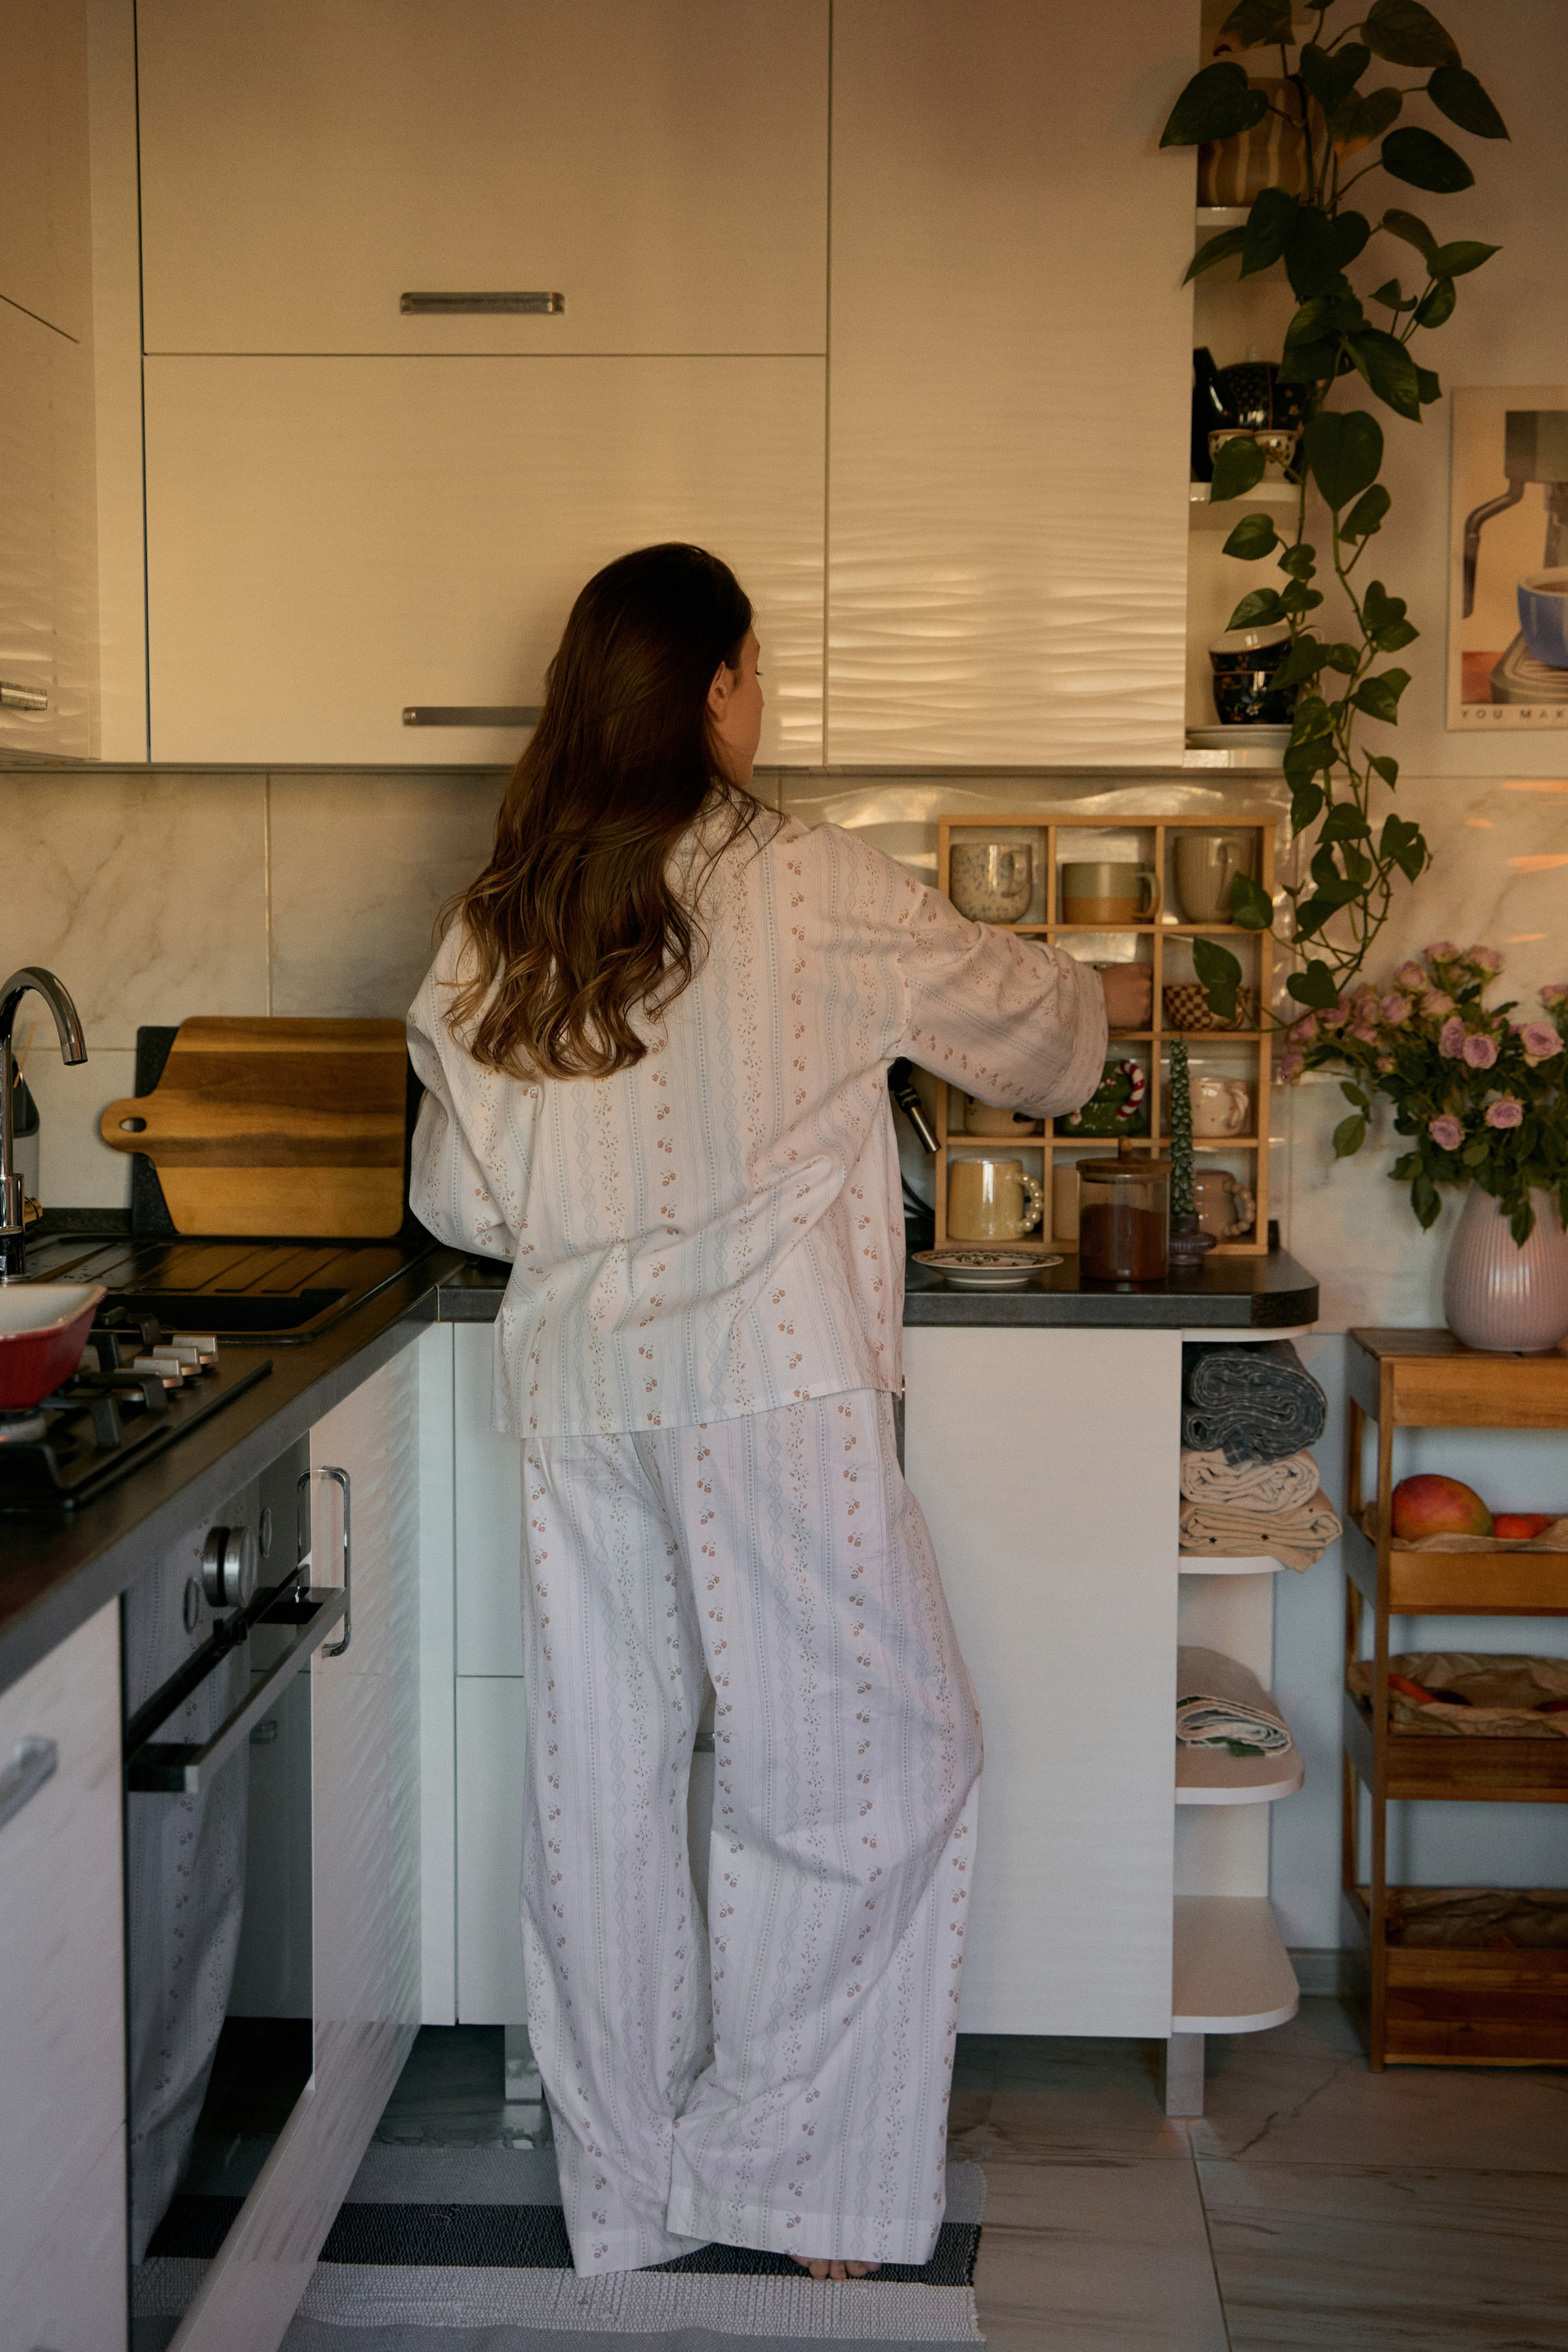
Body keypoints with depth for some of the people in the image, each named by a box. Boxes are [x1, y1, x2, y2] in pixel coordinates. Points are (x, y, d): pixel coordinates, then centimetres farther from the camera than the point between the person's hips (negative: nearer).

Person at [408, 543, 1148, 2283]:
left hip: (575, 1401, 6)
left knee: (603, 1783, 13)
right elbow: (1013, 1011, 10)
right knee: (865, 1767, 8)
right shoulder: (806, 892, -5)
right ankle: (788, 2174, 15)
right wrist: (1116, 999, 31)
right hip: (766, 1390, -5)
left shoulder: (495, 927, 7)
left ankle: (628, 2192, 26)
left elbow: (457, 1197, 11)